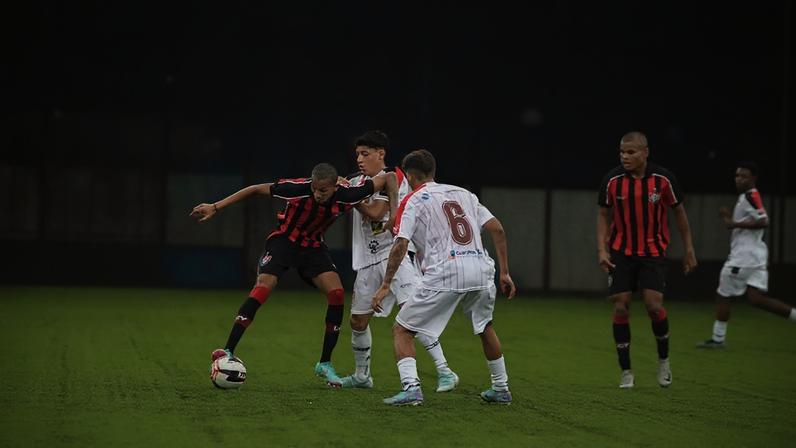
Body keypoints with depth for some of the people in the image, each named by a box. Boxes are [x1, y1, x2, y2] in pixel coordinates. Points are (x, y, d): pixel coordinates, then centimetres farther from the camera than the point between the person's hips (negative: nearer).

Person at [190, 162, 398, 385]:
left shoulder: (345, 196, -23)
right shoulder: (299, 188, -30)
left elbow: (388, 177, -11)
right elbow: (255, 189, -21)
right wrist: (215, 207, -21)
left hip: (313, 247, 3)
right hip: (284, 240, -3)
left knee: (336, 293, -14)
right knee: (263, 287, -24)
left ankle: (325, 364, 0)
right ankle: (228, 352, -22)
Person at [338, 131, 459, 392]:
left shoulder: (394, 178, -6)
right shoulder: (358, 182, 16)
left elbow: (375, 213, -14)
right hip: (368, 260, 7)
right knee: (358, 322, 11)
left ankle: (444, 371, -21)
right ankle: (362, 376, 30)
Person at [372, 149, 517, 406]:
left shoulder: (413, 201, 8)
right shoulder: (463, 194, 22)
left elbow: (400, 245, -6)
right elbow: (497, 229, 15)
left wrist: (385, 286, -3)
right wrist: (504, 272, 18)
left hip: (444, 273, -5)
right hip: (481, 269, 5)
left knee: (402, 330, 7)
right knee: (485, 328, 30)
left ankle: (410, 387, -11)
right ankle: (501, 389, 34)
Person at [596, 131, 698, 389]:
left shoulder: (663, 179, -10)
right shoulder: (612, 180, -8)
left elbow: (679, 212, 2)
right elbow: (604, 215, 3)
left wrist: (689, 250, 2)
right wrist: (602, 249, -8)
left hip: (653, 251, -1)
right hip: (621, 252, 1)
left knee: (654, 305, -13)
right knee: (620, 308, -5)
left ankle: (663, 360, 13)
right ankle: (626, 372, 6)